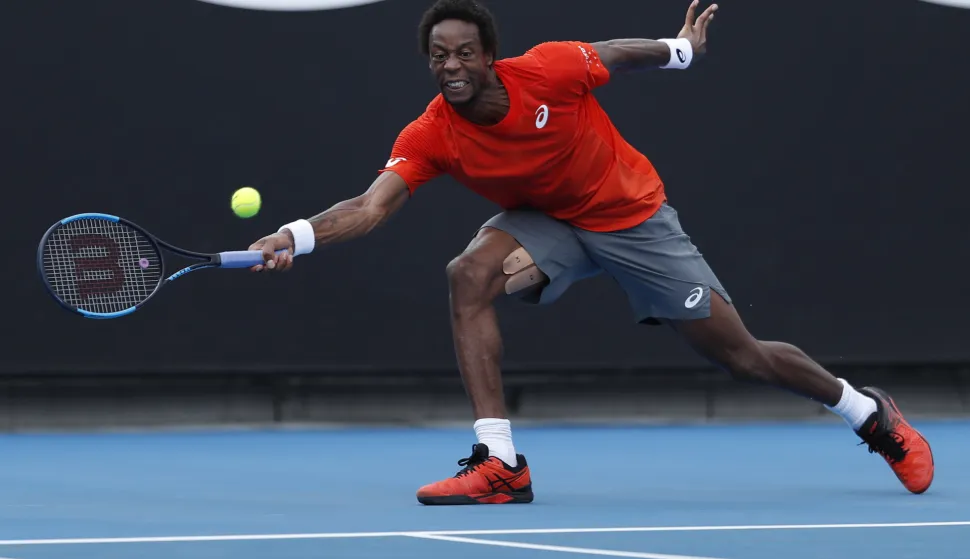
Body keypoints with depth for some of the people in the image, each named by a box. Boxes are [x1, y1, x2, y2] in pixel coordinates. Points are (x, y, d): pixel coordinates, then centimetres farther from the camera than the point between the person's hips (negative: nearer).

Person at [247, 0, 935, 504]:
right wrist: (296, 236, -50)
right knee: (470, 273, -29)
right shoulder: (430, 137, -23)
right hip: (546, 222, 2)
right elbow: (371, 206, -34)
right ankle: (499, 463, -27)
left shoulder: (550, 70, -28)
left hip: (634, 216, -2)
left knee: (742, 356, -1)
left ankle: (871, 412, 27)